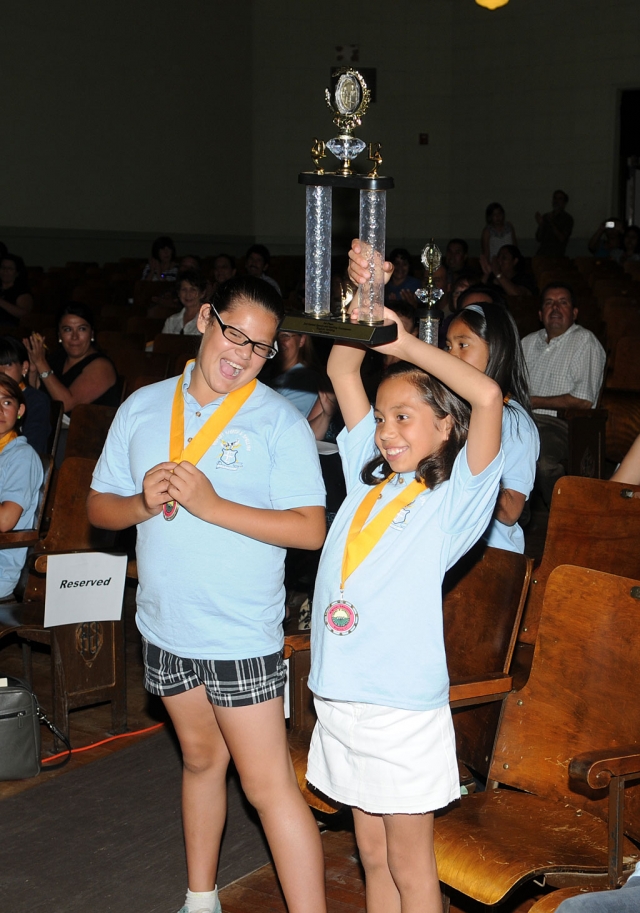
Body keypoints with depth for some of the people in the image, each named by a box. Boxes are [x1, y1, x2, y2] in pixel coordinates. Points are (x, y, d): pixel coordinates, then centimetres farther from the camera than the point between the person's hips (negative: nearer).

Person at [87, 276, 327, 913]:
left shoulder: (280, 422, -9)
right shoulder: (143, 407, 4)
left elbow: (310, 529, -17)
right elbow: (99, 506, 7)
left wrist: (213, 506, -23)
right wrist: (143, 503, -14)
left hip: (241, 635, -5)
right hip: (166, 624, 5)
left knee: (268, 784, -5)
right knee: (200, 756, 22)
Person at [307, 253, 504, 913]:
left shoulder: (453, 495, -6)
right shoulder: (368, 479, 10)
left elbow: (488, 397, -22)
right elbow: (341, 370, 11)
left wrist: (405, 344, -13)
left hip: (403, 704, -6)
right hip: (341, 694, 6)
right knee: (372, 855, 18)